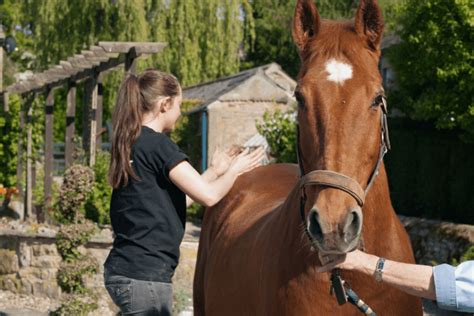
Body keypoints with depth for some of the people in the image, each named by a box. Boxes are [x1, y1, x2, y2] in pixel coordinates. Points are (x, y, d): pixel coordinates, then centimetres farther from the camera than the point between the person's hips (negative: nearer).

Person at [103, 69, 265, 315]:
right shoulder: (158, 145, -13)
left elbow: (174, 201, 20)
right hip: (144, 274, -10)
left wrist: (214, 172, 26)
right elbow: (209, 196, -13)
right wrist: (234, 170, 6)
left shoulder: (129, 145, 14)